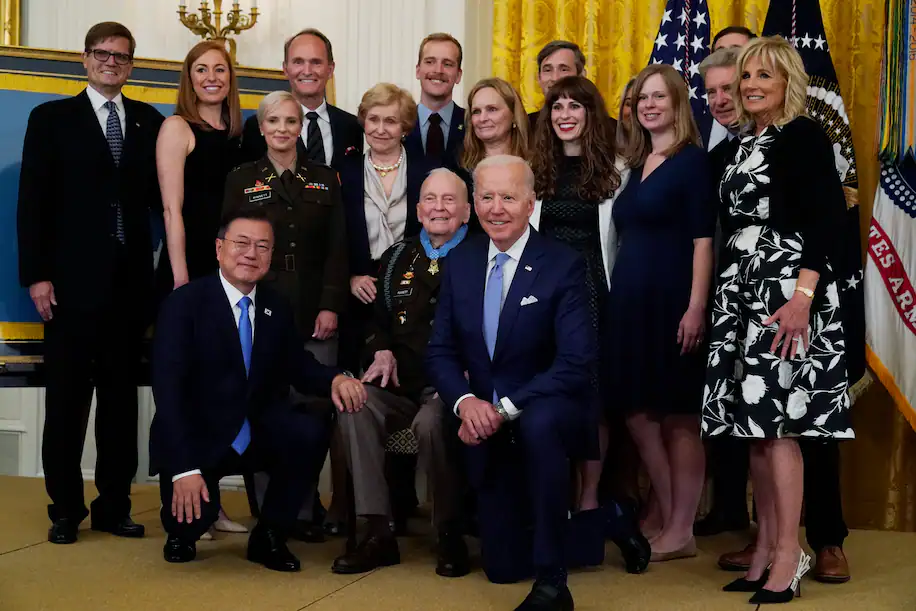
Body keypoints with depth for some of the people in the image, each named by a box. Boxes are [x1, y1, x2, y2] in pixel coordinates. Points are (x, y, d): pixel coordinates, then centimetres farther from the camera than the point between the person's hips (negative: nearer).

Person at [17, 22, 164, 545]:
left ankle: (114, 505, 16)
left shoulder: (149, 122, 10)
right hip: (72, 280, -3)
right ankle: (66, 508, 12)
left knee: (121, 395, 8)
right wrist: (37, 275, -9)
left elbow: (158, 196, 9)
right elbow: (33, 202, -2)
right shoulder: (52, 119, 3)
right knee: (67, 398, 3)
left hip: (130, 281, 3)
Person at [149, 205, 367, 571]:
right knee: (192, 513, -28)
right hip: (198, 439, -4)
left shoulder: (277, 309, 5)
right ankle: (183, 535, 15)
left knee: (312, 431, -25)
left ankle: (269, 537, -3)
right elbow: (168, 390, -18)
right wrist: (185, 468, -29)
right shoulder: (184, 304, -11)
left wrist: (335, 379, -19)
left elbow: (298, 369, 7)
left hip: (257, 435, 4)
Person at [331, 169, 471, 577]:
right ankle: (379, 533, -20)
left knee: (431, 422, -36)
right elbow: (378, 321, 24)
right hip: (401, 384, 5)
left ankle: (450, 535, -15)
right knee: (354, 404, -25)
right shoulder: (397, 258, 18)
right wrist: (383, 352, 3)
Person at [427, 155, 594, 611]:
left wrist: (505, 408, -26)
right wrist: (466, 401, -18)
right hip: (489, 432, 5)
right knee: (504, 567, 5)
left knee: (539, 423, -41)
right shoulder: (460, 263, 2)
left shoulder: (563, 265, -12)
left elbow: (577, 362, -20)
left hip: (549, 414, -4)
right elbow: (440, 351, 2)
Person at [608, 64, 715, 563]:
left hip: (671, 301, -7)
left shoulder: (692, 160, -6)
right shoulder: (636, 164, 15)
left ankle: (681, 531, 9)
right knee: (638, 411, 11)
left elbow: (703, 240, -12)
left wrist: (696, 307, -19)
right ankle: (661, 513, 24)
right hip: (629, 299, 7)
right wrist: (616, 296, 10)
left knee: (678, 415, 0)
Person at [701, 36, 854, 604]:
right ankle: (766, 547, 15)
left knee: (775, 421, -10)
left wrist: (803, 295, -24)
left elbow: (827, 218, -15)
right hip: (742, 290, 8)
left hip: (785, 289, -8)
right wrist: (723, 292, 16)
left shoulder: (804, 135, -6)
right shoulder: (745, 143, 17)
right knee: (754, 422, 8)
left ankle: (789, 554, -2)